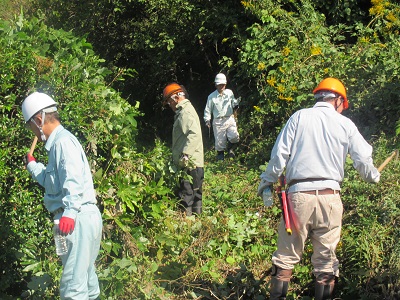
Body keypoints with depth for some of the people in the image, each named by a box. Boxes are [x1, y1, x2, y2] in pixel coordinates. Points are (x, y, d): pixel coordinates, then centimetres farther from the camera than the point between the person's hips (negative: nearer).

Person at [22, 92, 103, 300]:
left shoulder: (63, 141, -12)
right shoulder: (57, 142, 20)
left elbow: (73, 180, -26)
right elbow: (53, 179, 31)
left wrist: (69, 212, -35)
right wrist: (32, 165, 41)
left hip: (77, 219, -11)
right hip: (79, 219, 11)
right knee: (85, 276, 17)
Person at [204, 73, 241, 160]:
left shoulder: (229, 93, 8)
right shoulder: (212, 96, 3)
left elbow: (233, 105, 15)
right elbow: (208, 109, 5)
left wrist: (236, 102, -8)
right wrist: (207, 120, -7)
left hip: (230, 119, 1)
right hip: (218, 121, -1)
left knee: (234, 137, -16)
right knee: (219, 140, 0)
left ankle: (230, 148, 13)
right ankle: (220, 156, 17)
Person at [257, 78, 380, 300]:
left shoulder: (299, 117, 3)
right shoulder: (345, 124, 6)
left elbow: (279, 154, -1)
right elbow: (364, 161, 8)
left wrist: (266, 182, 11)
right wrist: (374, 177, 29)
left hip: (299, 194, -1)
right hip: (330, 196, 1)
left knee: (286, 256, 7)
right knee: (326, 260, 11)